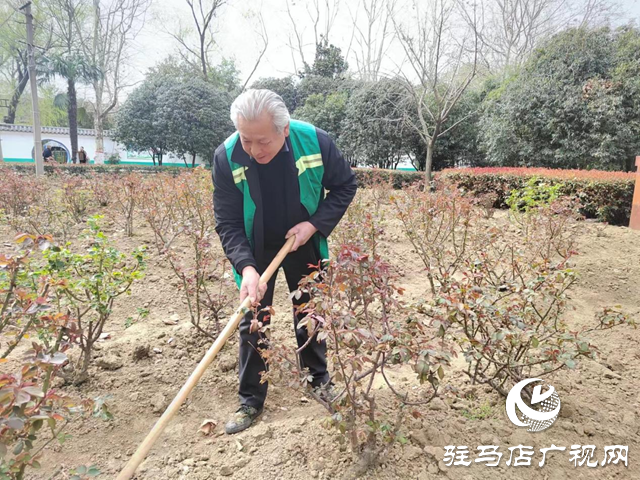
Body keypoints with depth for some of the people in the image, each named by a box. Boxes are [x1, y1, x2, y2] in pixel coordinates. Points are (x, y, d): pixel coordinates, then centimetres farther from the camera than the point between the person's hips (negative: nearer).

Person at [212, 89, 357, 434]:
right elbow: (227, 222, -20)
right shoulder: (226, 157, -25)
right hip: (255, 250, 0)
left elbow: (345, 185, -8)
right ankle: (250, 401, 22)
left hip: (304, 245, 1)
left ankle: (319, 379, 37)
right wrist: (246, 267, -35)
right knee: (252, 322, 4)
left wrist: (315, 224, -20)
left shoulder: (315, 141, -24)